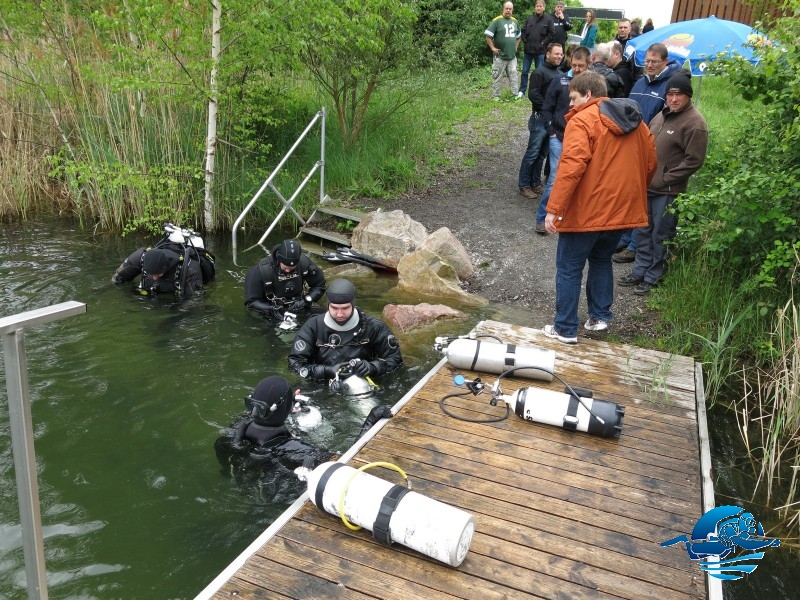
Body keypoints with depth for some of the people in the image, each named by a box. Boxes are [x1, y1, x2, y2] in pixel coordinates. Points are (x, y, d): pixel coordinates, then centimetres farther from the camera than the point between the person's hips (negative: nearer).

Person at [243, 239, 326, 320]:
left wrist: (306, 301, -16)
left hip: (298, 310, 1)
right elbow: (251, 302, -14)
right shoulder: (262, 270, -21)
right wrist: (271, 310, -28)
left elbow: (319, 286, 0)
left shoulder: (304, 262, -14)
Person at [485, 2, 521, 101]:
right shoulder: (497, 20, -9)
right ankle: (495, 96, 8)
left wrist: (516, 46, 16)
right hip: (500, 56, -5)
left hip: (512, 56, 5)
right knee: (497, 77, 1)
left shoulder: (515, 21, 10)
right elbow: (488, 35, -12)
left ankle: (515, 94, 14)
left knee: (513, 76, 7)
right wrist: (493, 48, -13)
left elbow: (518, 36, 26)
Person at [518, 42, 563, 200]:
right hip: (540, 119, -7)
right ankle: (524, 185, 5)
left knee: (542, 153, 14)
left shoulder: (558, 73, 12)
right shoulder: (540, 72, -11)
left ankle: (536, 182, 23)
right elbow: (533, 94, -17)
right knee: (532, 153, -3)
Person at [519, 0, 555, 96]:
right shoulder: (529, 19, 6)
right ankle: (522, 91, 14)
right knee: (525, 71, 7)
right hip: (528, 50, 3)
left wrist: (543, 43, -8)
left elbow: (552, 34, -4)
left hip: (540, 51, -3)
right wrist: (525, 41, 1)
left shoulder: (548, 19, -2)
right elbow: (523, 31, 11)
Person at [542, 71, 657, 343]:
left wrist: (554, 209, -23)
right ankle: (600, 316, 27)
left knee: (569, 268, 4)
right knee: (602, 260, 24)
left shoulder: (582, 120, -12)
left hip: (586, 211, -7)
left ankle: (565, 329, 9)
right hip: (622, 209, 7)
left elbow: (571, 167, -24)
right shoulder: (636, 122, 11)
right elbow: (650, 163, 14)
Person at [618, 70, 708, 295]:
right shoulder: (662, 115, 10)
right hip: (646, 185, 8)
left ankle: (652, 277, 18)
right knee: (642, 231, 16)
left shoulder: (694, 123, -14)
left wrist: (665, 179, -16)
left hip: (668, 191, -8)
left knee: (660, 236, 5)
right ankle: (640, 271, 29)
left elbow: (694, 160, -17)